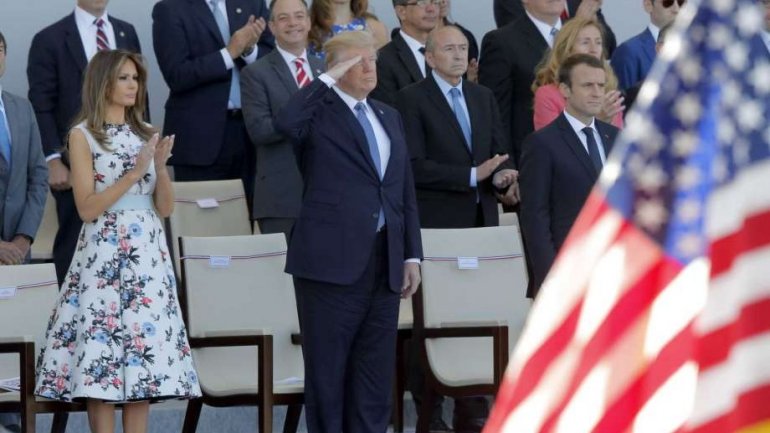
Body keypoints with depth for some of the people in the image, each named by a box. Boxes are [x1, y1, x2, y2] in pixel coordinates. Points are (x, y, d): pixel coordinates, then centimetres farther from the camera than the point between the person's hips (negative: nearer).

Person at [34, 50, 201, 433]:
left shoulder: (146, 134, 14)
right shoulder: (83, 135, 0)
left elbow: (165, 208, 10)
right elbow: (87, 208, -9)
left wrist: (160, 166, -7)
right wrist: (134, 173, -15)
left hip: (148, 255, 5)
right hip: (104, 256, -5)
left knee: (144, 352, 1)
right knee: (101, 357, -8)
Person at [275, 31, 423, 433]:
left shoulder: (388, 117, 17)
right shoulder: (320, 112, -3)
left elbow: (406, 192, 18)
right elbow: (286, 123, -28)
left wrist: (412, 255, 11)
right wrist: (328, 79, -17)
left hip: (384, 261, 6)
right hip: (333, 260, -6)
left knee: (376, 370, 8)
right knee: (327, 368, 1)